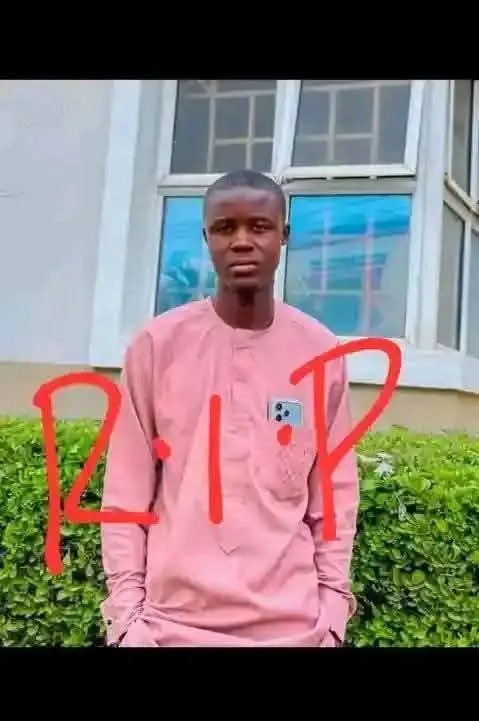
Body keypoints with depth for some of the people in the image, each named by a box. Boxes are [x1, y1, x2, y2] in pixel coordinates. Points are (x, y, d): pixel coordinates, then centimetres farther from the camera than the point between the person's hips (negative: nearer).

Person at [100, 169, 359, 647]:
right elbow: (126, 491, -1)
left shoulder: (322, 352, 0)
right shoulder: (157, 344, -4)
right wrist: (126, 611, -3)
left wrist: (333, 611, 2)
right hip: (172, 621, 0)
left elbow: (335, 495, 3)